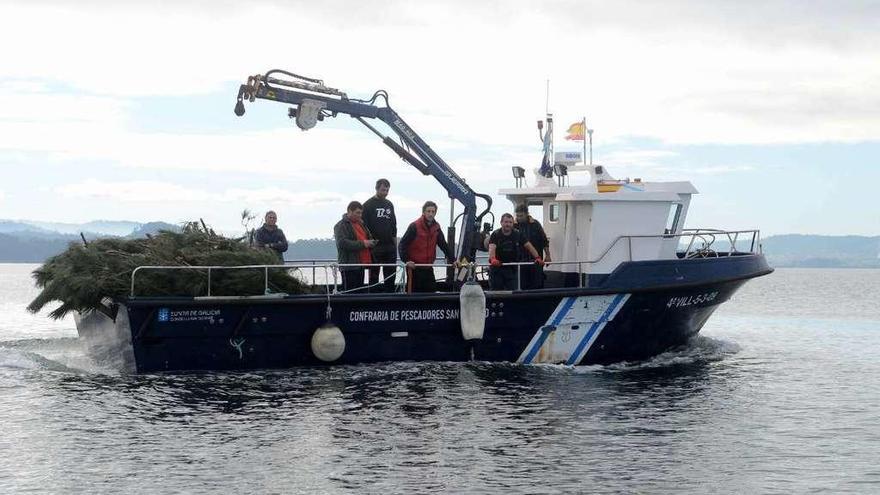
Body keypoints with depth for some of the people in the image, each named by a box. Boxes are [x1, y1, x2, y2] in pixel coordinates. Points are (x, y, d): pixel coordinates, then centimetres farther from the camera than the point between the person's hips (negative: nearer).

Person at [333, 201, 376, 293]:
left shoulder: (360, 224, 19)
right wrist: (362, 243, -22)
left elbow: (369, 237, 32)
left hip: (360, 265, 8)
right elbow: (342, 243, -21)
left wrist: (371, 242, 6)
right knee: (349, 293, -10)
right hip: (349, 266, -8)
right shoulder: (341, 226, -7)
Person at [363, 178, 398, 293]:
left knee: (391, 275, 7)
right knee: (374, 276, 1)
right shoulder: (368, 205, -4)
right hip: (375, 248, -6)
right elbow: (365, 227, -7)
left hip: (390, 247, 6)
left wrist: (395, 243, 13)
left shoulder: (389, 205, 15)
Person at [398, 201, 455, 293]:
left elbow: (444, 245, 13)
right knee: (415, 292, -2)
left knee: (432, 290, 1)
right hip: (415, 267, -5)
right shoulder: (415, 226, -11)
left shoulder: (436, 228, 7)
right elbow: (402, 244, -13)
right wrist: (406, 260, -23)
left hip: (428, 267, 5)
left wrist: (452, 260, 6)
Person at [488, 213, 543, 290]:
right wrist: (492, 259, -48)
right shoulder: (495, 234, -9)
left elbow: (529, 246, -6)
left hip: (512, 269, 2)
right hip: (497, 268, -2)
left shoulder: (518, 234, 0)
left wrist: (537, 257, -23)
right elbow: (492, 248, -26)